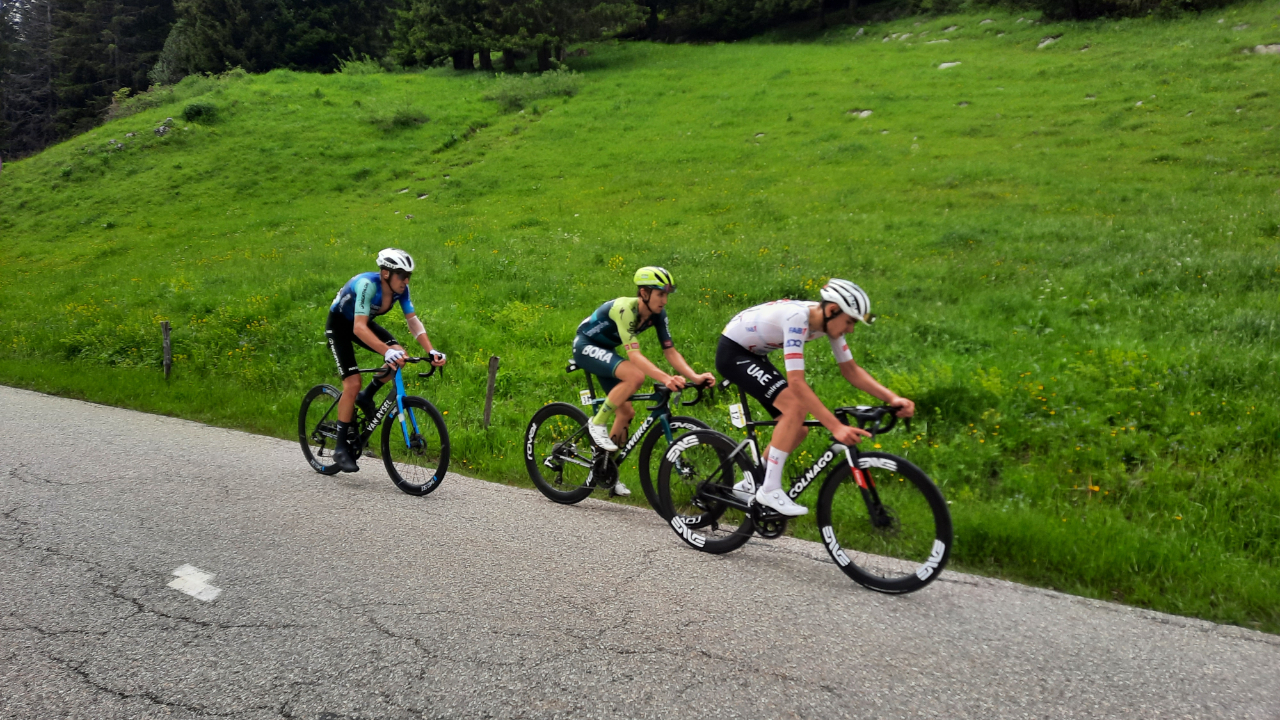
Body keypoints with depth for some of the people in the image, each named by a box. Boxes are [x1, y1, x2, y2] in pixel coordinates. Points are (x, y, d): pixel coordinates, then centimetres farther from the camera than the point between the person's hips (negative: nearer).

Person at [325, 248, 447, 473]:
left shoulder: (401, 289, -18)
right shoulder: (367, 284, -37)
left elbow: (413, 321, -16)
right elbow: (359, 328, -44)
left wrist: (431, 351, -30)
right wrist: (387, 351, -57)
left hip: (364, 322, 6)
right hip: (339, 325, -6)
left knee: (399, 355, -19)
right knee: (353, 383, -17)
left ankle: (366, 397, 6)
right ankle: (340, 449, -5)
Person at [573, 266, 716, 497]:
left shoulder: (658, 314, -10)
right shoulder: (625, 309, -33)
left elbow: (670, 350, -13)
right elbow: (633, 354, -41)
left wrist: (695, 377, -29)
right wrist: (666, 378, -53)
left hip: (605, 351, 8)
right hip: (585, 347, -8)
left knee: (626, 412, 2)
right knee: (635, 376, -31)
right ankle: (597, 423, -14)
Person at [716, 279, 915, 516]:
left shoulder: (828, 321, -9)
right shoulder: (796, 317, -34)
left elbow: (851, 370, -1)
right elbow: (796, 383, -40)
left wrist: (892, 398, -15)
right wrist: (836, 427, -44)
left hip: (754, 354, 9)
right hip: (732, 352, -9)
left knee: (798, 430, 3)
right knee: (797, 406, -26)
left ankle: (749, 485, 19)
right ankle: (770, 489, -17)